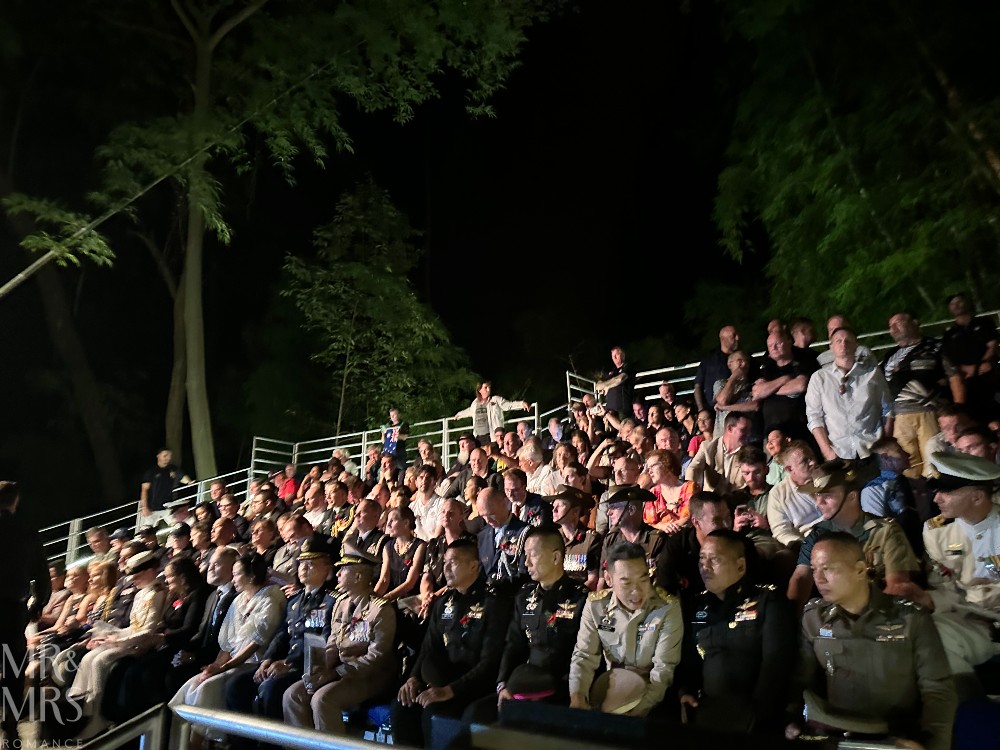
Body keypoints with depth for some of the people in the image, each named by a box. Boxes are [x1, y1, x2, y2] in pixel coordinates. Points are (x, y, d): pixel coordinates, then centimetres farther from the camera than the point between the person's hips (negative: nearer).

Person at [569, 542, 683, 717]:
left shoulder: (668, 608, -17)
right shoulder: (595, 605, -9)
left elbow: (664, 669, -18)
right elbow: (584, 656, -7)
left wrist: (636, 712, -31)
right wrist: (577, 697, -27)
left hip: (651, 687, -2)